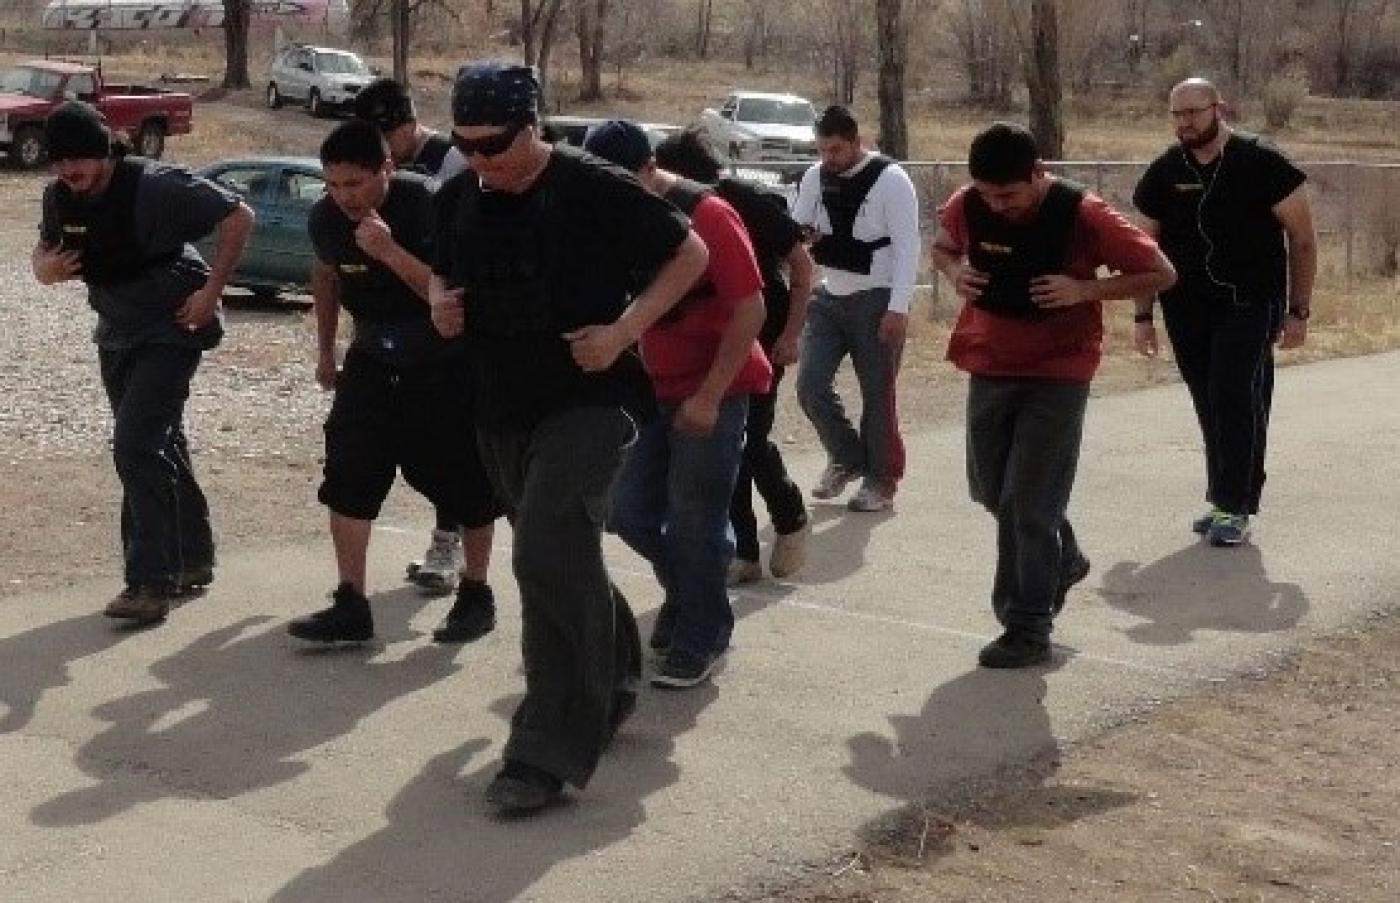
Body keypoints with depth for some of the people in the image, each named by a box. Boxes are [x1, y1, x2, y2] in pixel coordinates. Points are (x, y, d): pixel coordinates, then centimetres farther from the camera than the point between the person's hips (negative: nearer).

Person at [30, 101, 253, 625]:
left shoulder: (155, 187, -23)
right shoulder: (59, 197, -4)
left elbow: (238, 216, -19)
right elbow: (44, 249, 13)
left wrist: (212, 291, -20)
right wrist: (43, 268, -12)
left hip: (172, 330, -8)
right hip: (116, 335, 8)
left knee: (136, 447, -18)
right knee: (160, 446, 18)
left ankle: (150, 583, -14)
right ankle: (193, 561, 34)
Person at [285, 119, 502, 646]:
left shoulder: (425, 207, -23)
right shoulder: (326, 218, -7)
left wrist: (389, 251, -38)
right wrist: (325, 348, 19)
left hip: (446, 365, -4)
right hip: (373, 362, 4)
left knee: (464, 485, 4)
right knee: (347, 477, -8)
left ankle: (475, 595, 25)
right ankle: (350, 607, -3)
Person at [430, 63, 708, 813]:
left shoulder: (595, 190, -14)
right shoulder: (457, 199, 2)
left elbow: (689, 253, -6)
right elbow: (441, 273, 20)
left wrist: (624, 330, -17)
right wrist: (440, 302, -4)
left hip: (589, 400, -7)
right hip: (501, 411, 7)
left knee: (547, 557, -19)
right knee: (564, 557, 19)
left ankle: (550, 749, -13)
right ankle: (613, 684, 42)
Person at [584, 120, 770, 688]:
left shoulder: (706, 215, -17)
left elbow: (750, 308, -18)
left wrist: (710, 396, -20)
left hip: (714, 391, -6)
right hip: (652, 385, 7)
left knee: (695, 519, -4)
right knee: (628, 510, 6)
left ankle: (700, 639, 11)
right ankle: (689, 592, 31)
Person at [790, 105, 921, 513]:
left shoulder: (891, 179, -13)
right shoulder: (815, 177, 4)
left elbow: (907, 246, -14)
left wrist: (897, 308, -19)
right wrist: (800, 236, -12)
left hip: (876, 301, -5)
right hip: (828, 297, 6)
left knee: (877, 393, 2)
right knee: (810, 384, -2)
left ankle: (881, 480, 17)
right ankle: (847, 458, 21)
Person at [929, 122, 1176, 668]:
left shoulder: (1082, 216, -18)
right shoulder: (967, 207, -7)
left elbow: (1161, 274, -11)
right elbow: (942, 247, 17)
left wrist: (1083, 289, -23)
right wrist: (954, 271, -8)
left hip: (1057, 376, -5)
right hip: (989, 367, 5)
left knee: (1029, 504, -7)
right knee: (990, 491, 15)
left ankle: (1029, 630, 4)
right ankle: (1062, 561, 42)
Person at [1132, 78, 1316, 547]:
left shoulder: (1261, 163, -6)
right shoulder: (1165, 172, 4)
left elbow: (1302, 238, -1)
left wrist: (1298, 311, -3)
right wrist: (1143, 316, 9)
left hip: (1250, 303, -4)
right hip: (1187, 309, 4)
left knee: (1236, 397, -13)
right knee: (1209, 404, 6)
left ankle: (1235, 508, -7)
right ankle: (1222, 498, 18)